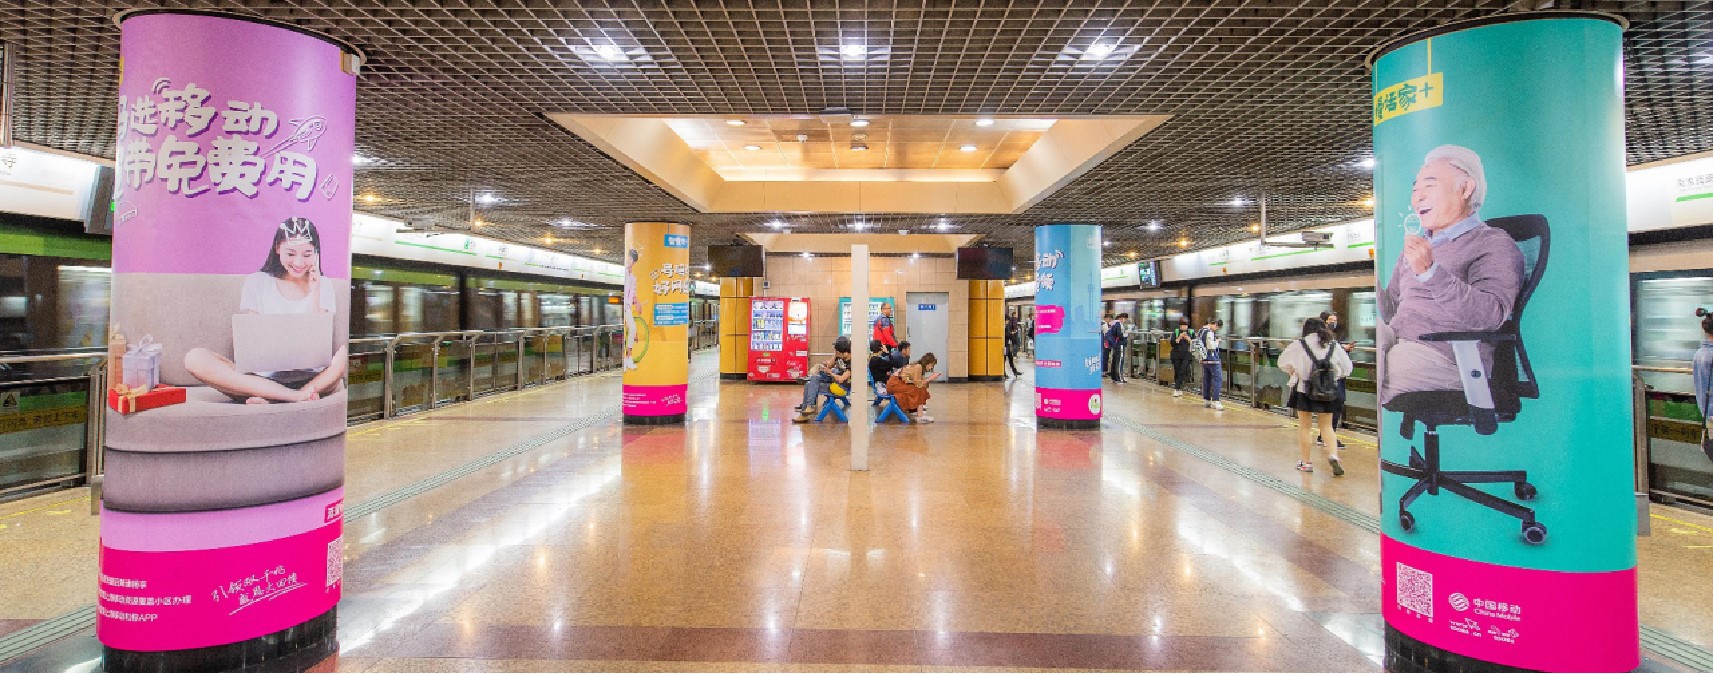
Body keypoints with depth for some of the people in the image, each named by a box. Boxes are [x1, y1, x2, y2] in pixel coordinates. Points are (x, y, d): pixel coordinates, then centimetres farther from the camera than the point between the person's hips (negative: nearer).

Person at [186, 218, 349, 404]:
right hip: (262, 378, 1)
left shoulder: (324, 288, 10)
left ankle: (269, 400, -32)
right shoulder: (256, 283, 10)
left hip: (311, 380, -1)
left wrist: (314, 294, -4)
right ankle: (297, 396, -36)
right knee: (195, 358, -24)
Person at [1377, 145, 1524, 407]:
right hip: (1396, 342, 7)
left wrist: (1431, 272, -28)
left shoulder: (1496, 245, 1)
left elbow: (1491, 316, -18)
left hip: (1447, 358, -7)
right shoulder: (1417, 245, 25)